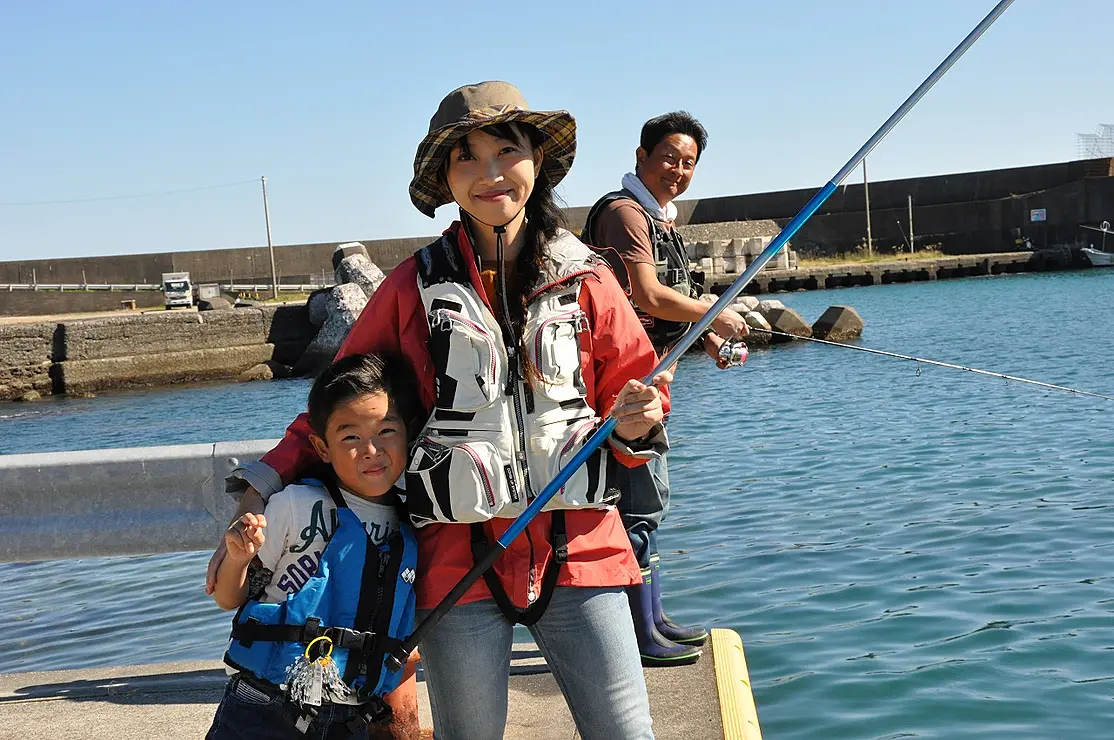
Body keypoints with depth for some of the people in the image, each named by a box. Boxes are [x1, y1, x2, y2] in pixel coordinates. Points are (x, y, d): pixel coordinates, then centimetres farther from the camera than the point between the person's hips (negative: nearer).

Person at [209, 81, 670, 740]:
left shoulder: (587, 279, 3)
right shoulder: (415, 287, 1)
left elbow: (632, 397, 11)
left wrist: (636, 425, -12)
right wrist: (263, 489, -4)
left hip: (578, 553, 1)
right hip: (458, 563, 0)